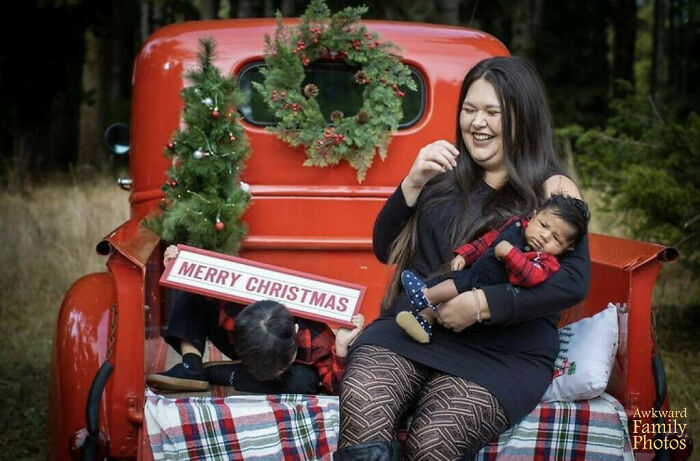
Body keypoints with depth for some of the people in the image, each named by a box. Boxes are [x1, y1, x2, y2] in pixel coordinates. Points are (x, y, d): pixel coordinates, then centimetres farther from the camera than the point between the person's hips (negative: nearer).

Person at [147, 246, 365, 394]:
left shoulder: (317, 340, -41)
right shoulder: (233, 314, -37)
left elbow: (336, 387, -39)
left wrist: (341, 349, -53)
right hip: (245, 346, 1)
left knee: (302, 382, -42)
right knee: (189, 294, -15)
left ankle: (217, 372, -24)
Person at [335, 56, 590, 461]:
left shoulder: (553, 190, 3)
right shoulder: (444, 176, 15)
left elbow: (574, 282, -9)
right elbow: (385, 251, 14)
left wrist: (482, 304, -17)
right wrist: (413, 183, -2)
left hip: (503, 353, -3)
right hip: (411, 327, 3)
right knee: (360, 410, -30)